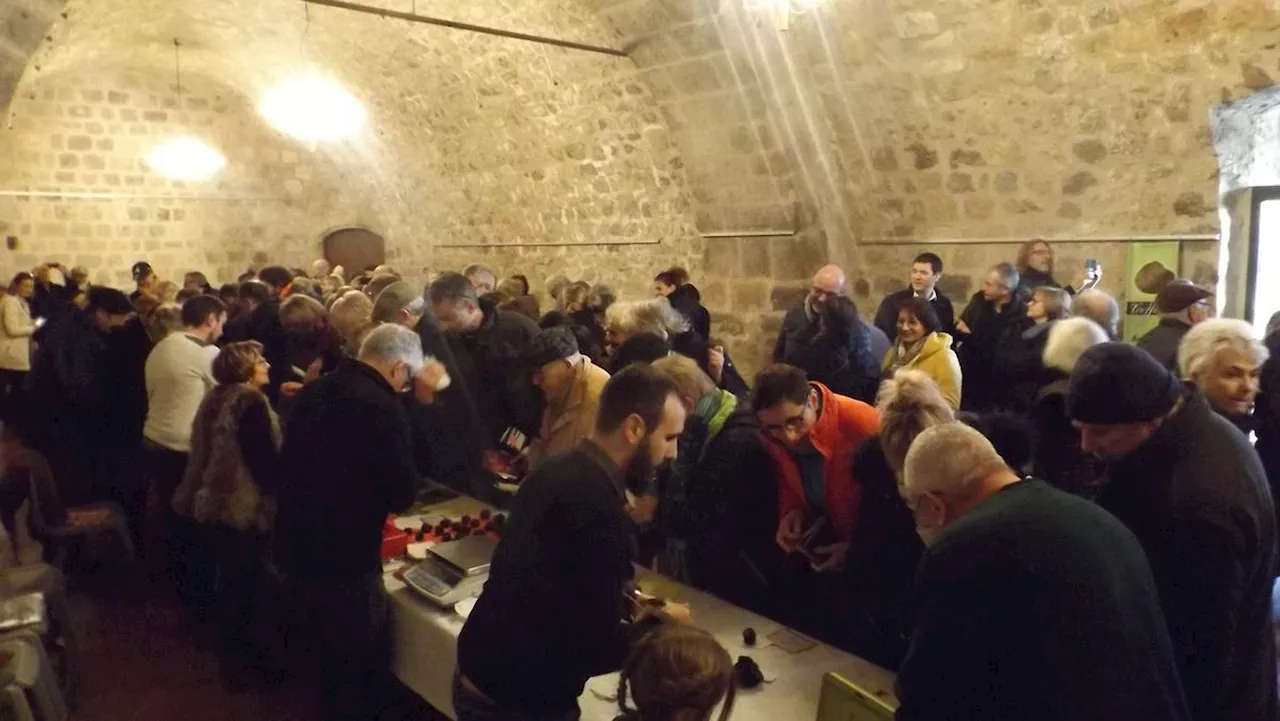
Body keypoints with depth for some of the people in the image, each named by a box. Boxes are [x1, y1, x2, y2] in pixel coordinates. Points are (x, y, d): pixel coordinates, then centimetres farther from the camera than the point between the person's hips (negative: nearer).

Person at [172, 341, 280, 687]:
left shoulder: (216, 398, 8)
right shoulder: (251, 401, -20)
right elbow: (266, 460, -23)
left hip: (212, 502, 9)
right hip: (243, 507, -9)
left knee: (229, 581, 22)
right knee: (242, 585, 4)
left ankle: (233, 650, 37)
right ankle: (239, 665, 17)